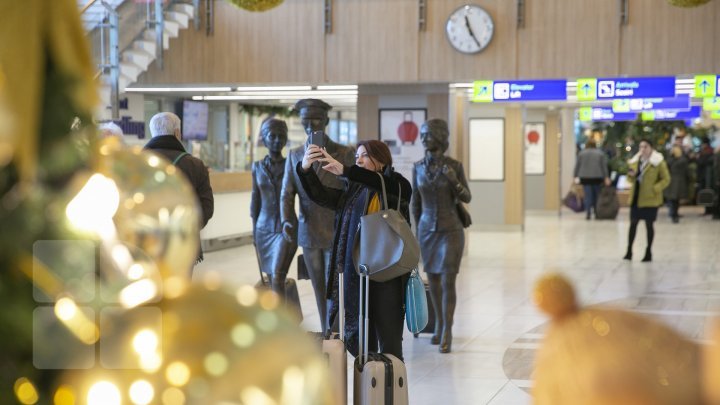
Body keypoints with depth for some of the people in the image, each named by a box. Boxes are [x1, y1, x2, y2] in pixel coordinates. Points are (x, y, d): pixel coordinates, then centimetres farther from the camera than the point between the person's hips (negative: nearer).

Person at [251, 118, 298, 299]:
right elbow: (255, 200, 9)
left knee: (277, 280, -18)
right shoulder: (258, 167, 3)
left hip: (287, 230, -4)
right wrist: (254, 231, 9)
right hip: (265, 230, 4)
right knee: (273, 281, 10)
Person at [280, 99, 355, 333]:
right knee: (319, 292, 12)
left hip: (337, 234, -4)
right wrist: (286, 221, -18)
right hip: (308, 234, 4)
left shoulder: (344, 154, -6)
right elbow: (287, 194, 1)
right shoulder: (295, 156, 4)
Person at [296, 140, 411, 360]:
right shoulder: (352, 193, 14)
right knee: (361, 344, 10)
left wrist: (344, 170, -32)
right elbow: (319, 195, 2)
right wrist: (305, 168, -16)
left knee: (389, 345, -3)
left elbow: (380, 184, -21)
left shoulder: (399, 188, 1)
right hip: (355, 275, 5)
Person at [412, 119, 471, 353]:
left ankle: (447, 333, -3)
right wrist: (417, 232, 16)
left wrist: (454, 181, -23)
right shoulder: (418, 167, 0)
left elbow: (466, 198, -3)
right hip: (428, 231, 4)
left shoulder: (455, 166, -9)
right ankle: (439, 325, 29)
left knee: (448, 282, -10)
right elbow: (416, 202, 10)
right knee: (433, 280, 11)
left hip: (451, 231, -3)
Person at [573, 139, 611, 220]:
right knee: (596, 195, 9)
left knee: (588, 196, -3)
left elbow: (577, 166, 4)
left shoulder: (581, 153, 5)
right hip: (597, 178, 0)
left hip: (585, 178, 0)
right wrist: (606, 177, 3)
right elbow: (604, 166, 2)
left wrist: (576, 177, 7)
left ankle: (588, 213, -12)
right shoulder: (600, 153, 5)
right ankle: (597, 213, 10)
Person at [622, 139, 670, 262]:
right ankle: (629, 251, 10)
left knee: (649, 224, 2)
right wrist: (631, 175, -4)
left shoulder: (658, 162, -7)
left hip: (650, 199, -5)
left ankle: (648, 252, 12)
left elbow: (666, 179, -7)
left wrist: (654, 189, -19)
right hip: (636, 197, 5)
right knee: (633, 223, 4)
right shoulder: (635, 161, 11)